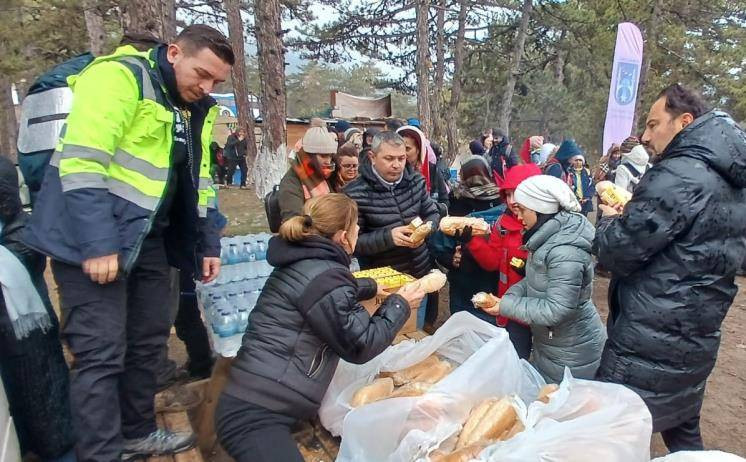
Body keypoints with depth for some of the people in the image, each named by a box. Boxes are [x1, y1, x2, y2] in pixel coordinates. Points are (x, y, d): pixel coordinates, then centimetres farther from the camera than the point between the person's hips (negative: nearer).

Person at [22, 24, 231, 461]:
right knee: (102, 353, -6)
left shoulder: (195, 110, 11)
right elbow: (81, 162, -23)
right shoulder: (120, 76, -14)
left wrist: (209, 243, 11)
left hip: (146, 240, 9)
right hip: (93, 239, -8)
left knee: (149, 340, 15)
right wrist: (97, 244, -26)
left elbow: (199, 181, 16)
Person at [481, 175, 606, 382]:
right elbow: (535, 279, 10)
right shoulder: (548, 236, -1)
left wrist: (506, 306, -23)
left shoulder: (565, 253, -29)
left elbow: (555, 311, -29)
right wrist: (512, 294, -7)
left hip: (571, 353, -8)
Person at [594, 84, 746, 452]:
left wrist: (610, 220, 0)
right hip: (696, 339, 9)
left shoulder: (678, 175, -20)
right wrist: (630, 216, 9)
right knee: (683, 432, 25)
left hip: (650, 345, -9)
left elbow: (617, 253, -20)